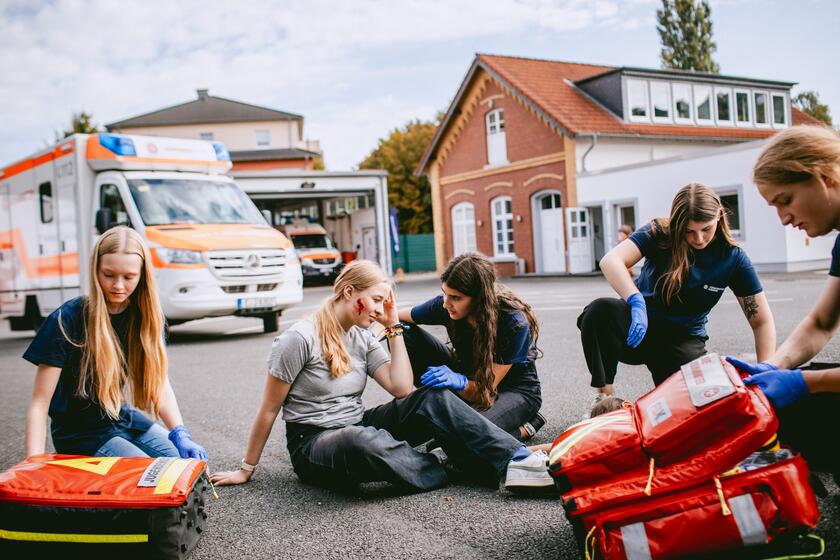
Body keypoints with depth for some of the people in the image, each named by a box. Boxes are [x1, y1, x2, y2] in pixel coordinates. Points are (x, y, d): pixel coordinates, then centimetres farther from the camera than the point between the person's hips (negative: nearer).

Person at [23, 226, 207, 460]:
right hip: (81, 433, -5)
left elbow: (159, 383, -5)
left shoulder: (145, 316, -4)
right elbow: (40, 402, -19)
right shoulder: (66, 320, -20)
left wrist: (180, 435, -21)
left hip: (123, 418, 6)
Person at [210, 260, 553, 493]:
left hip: (359, 428, 6)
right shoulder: (300, 339, -14)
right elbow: (269, 410, -8)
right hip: (312, 444, -6)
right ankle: (444, 466, -19)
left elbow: (402, 389, -5)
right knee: (365, 439, -43)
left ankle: (514, 460, -29)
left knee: (432, 399, -19)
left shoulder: (362, 339, 6)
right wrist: (246, 470, -2)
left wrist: (393, 327, -2)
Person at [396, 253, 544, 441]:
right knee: (405, 335, -13)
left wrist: (460, 382, -47)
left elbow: (486, 389, -26)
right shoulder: (444, 306, -18)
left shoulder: (515, 323, -30)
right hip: (468, 376, 6)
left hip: (515, 389, -5)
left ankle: (524, 427, -5)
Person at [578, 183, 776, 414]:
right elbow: (611, 261, -30)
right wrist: (637, 302, -47)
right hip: (639, 326, -1)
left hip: (683, 340, 1)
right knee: (601, 310, -34)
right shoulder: (659, 233, -13)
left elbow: (762, 321, -5)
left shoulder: (733, 258, -9)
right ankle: (604, 398, -18)